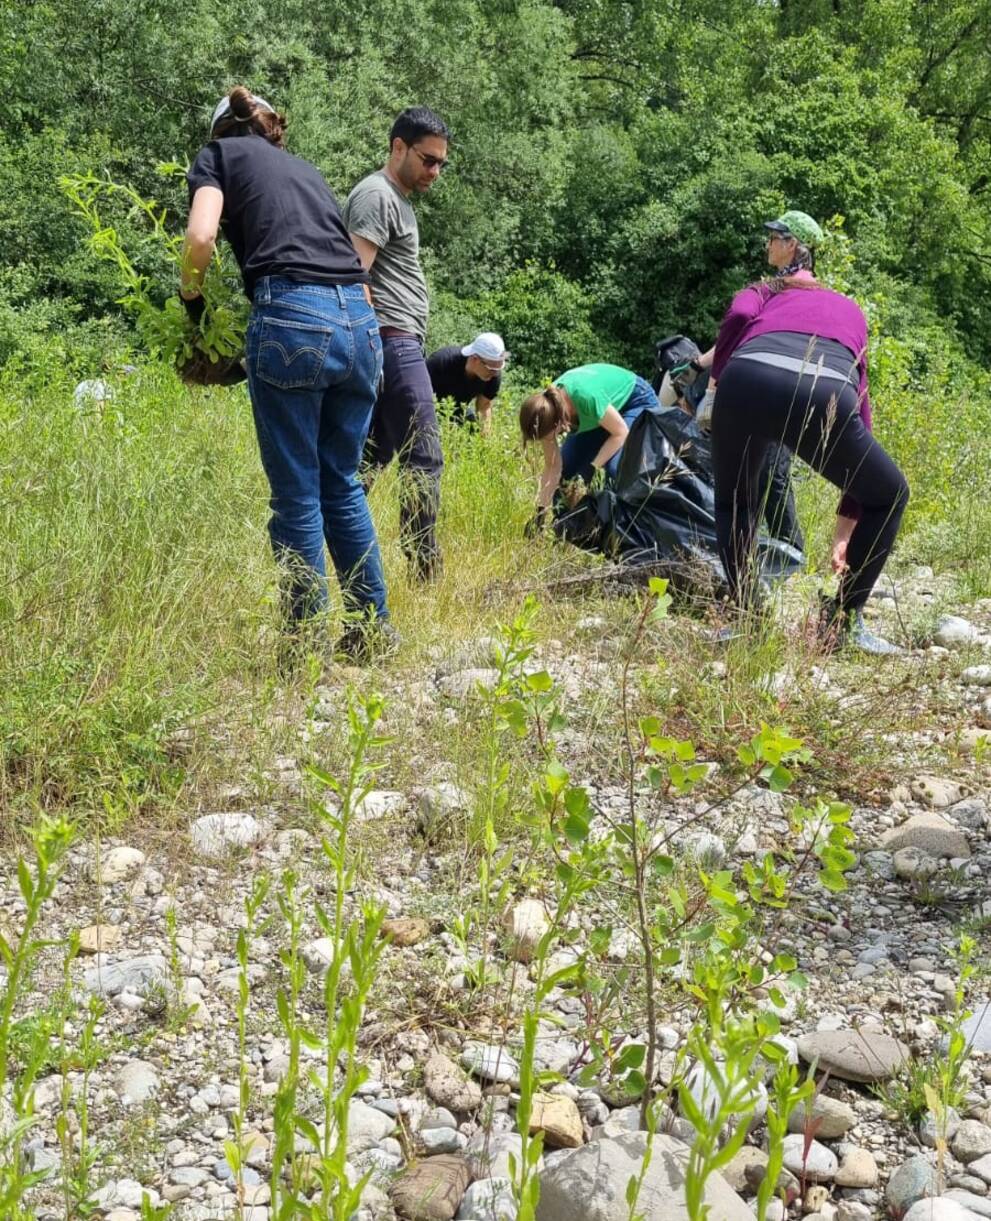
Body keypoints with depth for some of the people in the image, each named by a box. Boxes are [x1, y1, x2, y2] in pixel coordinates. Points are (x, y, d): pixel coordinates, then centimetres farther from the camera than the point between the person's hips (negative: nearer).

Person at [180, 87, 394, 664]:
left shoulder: (220, 153, 17)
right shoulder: (306, 168, 31)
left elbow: (201, 236, -2)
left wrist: (192, 298, 14)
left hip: (291, 318, -5)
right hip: (361, 319, 5)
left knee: (297, 496, 2)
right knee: (343, 485, 17)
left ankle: (307, 644, 9)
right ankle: (374, 629, 21)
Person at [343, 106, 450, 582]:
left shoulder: (398, 200, 24)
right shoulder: (376, 195, -7)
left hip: (398, 347, 10)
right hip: (394, 343, -10)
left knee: (372, 458, 10)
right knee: (423, 461, -7)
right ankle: (424, 570, -3)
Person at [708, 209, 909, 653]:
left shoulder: (763, 293, 36)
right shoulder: (850, 312, 41)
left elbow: (737, 318, 7)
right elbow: (860, 407, 40)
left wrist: (718, 383, 22)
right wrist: (845, 529, 42)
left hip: (749, 380, 0)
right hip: (825, 394, 0)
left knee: (732, 502, 31)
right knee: (889, 496, 27)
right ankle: (843, 622, 25)